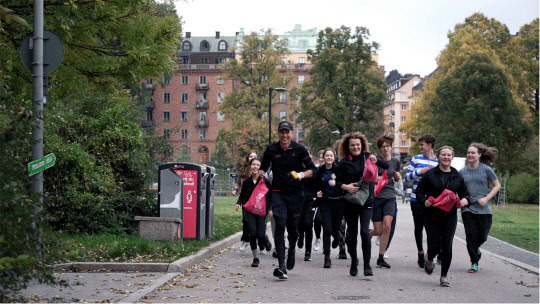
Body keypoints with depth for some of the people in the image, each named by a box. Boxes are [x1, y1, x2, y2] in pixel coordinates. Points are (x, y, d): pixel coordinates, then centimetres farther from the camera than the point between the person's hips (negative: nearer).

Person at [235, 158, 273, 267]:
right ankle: (255, 258, 4)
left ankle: (262, 245, 27)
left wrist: (270, 208, -7)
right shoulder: (246, 182, 5)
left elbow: (270, 195, 4)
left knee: (261, 235, -11)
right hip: (250, 210, 2)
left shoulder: (265, 181, -2)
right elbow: (242, 196, 15)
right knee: (253, 233, -11)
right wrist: (239, 203, -4)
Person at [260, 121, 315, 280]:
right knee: (280, 225, -14)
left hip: (296, 193, 0)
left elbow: (312, 170, 1)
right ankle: (281, 266, -17)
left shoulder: (299, 149, -1)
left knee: (292, 227, 7)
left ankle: (292, 249, 43)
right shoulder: (271, 149, 4)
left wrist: (300, 175, -16)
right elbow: (263, 168, 17)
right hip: (278, 193, 0)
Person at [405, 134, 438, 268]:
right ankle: (420, 253, 28)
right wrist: (419, 172, -13)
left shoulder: (438, 162, 6)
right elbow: (407, 176, 3)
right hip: (416, 200, 1)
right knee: (418, 227, 11)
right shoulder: (416, 159, 7)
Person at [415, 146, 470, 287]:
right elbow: (419, 192, 4)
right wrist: (424, 201, -16)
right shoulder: (430, 174, 2)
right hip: (432, 216, -2)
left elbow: (465, 194, 16)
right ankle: (430, 261, 33)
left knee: (447, 245, -3)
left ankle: (444, 276, 10)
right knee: (434, 245, -3)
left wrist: (464, 201, -7)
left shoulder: (457, 176, 10)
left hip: (450, 216, 2)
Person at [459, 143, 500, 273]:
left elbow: (497, 186, 4)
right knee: (471, 236, -4)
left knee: (482, 237, 2)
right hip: (467, 209, 1)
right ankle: (474, 263, 8)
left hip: (484, 209, -1)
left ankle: (475, 248, 37)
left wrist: (486, 198, -8)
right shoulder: (462, 172, 7)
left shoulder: (486, 169, 0)